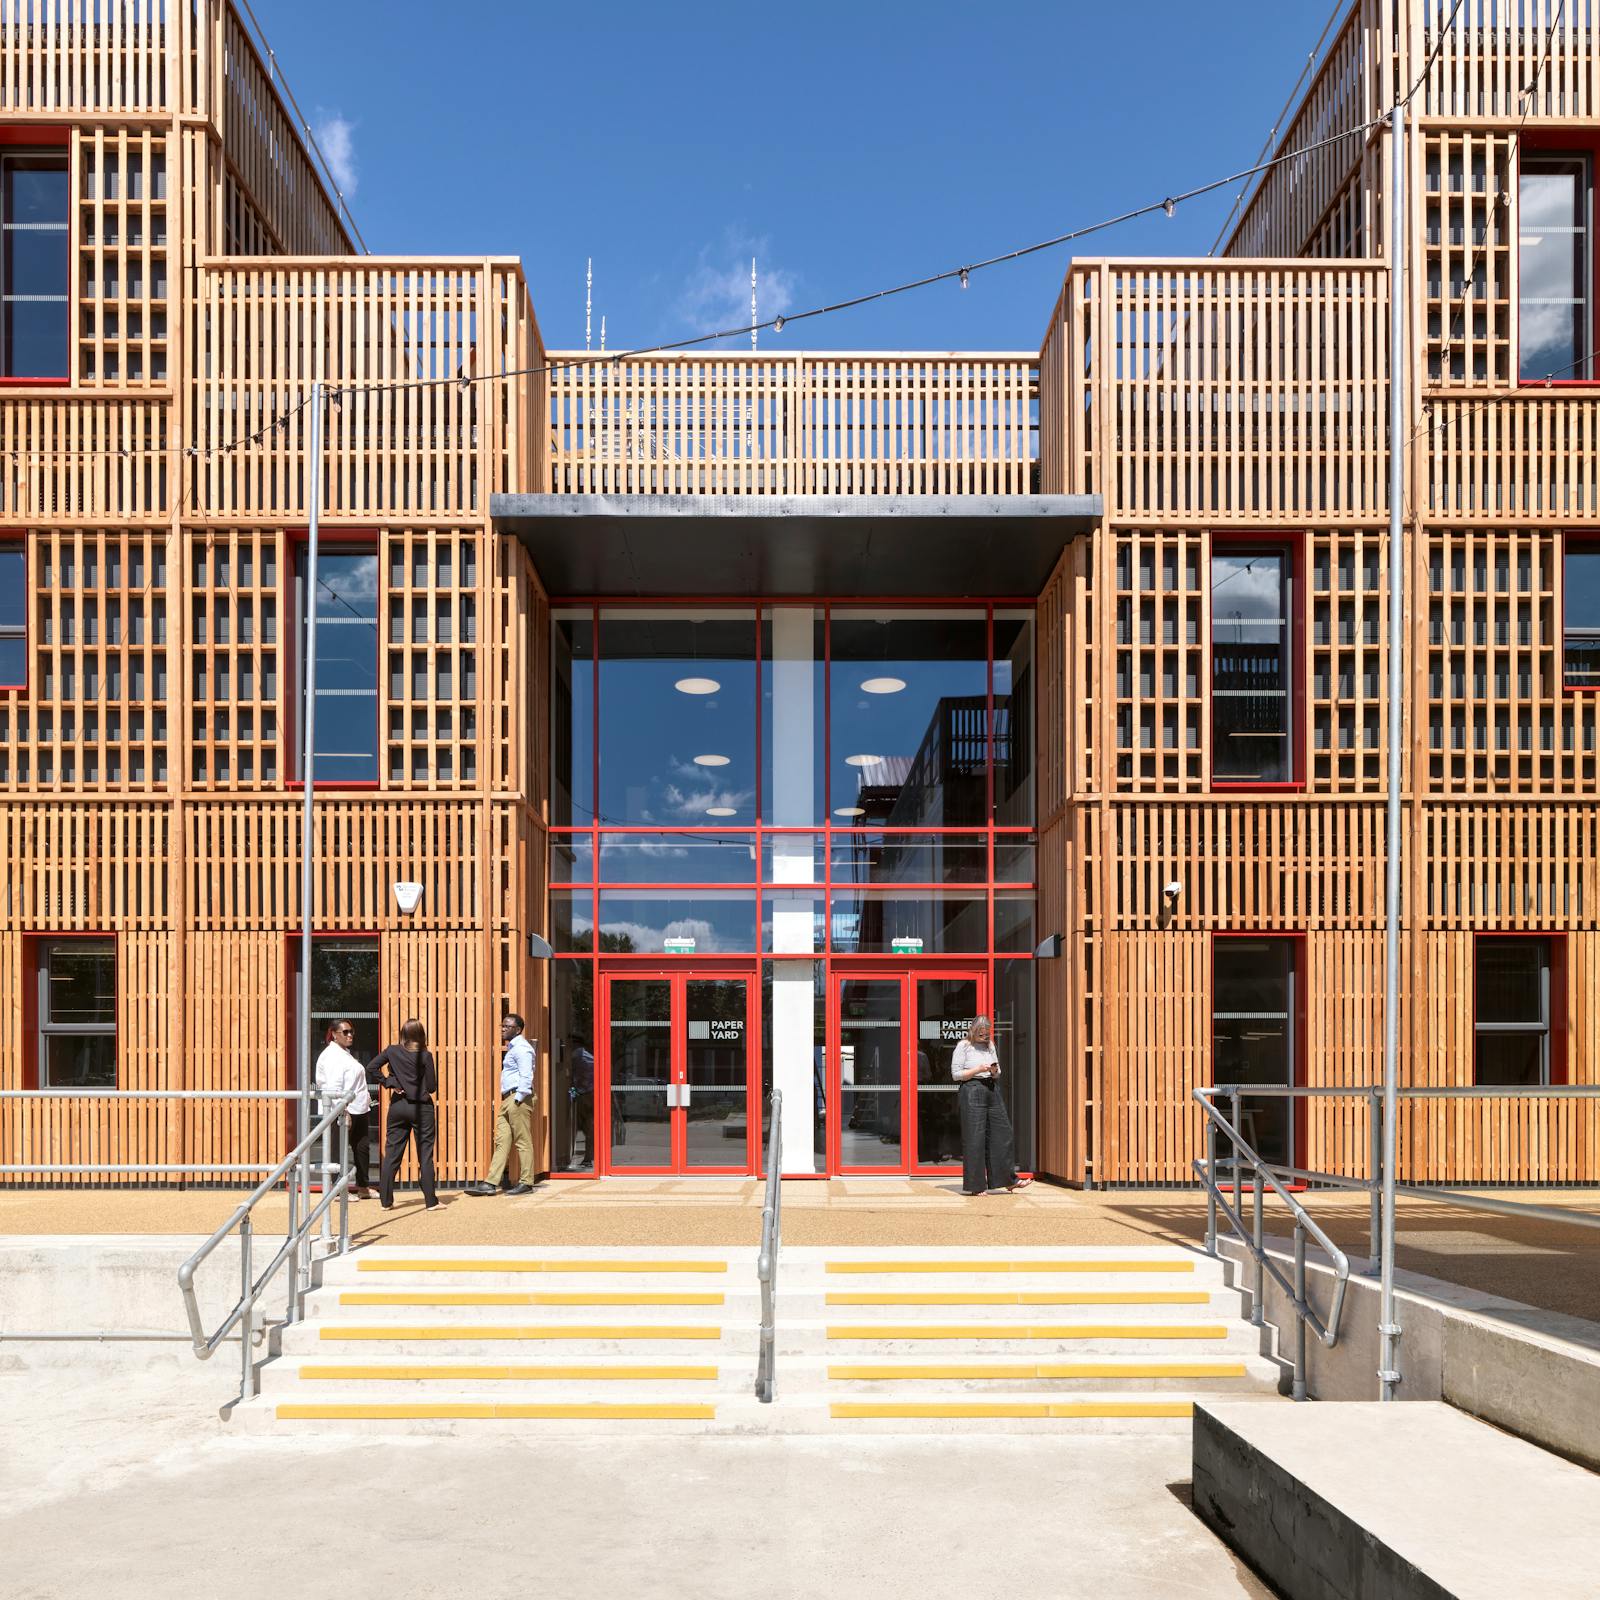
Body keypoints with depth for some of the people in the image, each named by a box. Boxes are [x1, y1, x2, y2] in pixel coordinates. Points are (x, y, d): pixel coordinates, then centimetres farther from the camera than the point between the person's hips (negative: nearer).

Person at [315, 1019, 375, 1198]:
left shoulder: (344, 1054, 19)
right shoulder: (332, 1055, -13)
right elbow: (334, 1087, -20)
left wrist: (366, 1098, 21)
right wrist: (343, 1111, -24)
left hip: (359, 1110, 10)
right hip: (344, 1111, -10)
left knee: (361, 1147, 12)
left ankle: (362, 1187, 19)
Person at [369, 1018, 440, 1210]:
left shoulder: (393, 1051, 0)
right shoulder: (425, 1055, -9)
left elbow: (371, 1068, -2)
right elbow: (432, 1087, -8)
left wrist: (388, 1082, 2)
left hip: (398, 1106, 3)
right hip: (421, 1108, -3)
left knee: (391, 1154, 8)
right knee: (425, 1155, 3)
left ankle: (386, 1201, 9)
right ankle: (430, 1201, 4)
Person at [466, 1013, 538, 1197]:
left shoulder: (522, 1048, -11)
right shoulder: (512, 1048, 20)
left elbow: (526, 1077, -19)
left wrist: (518, 1099, -19)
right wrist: (507, 1100, 18)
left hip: (518, 1100, -10)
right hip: (507, 1099, 10)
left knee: (523, 1141, -3)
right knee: (501, 1141, 6)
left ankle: (525, 1183, 3)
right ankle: (491, 1183, 4)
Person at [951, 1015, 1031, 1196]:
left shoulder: (990, 1046, 16)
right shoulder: (963, 1046, -2)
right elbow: (956, 1073, -7)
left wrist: (995, 1071, -1)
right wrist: (978, 1069, -15)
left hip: (992, 1090, 6)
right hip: (972, 1091, -6)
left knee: (1002, 1133, 5)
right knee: (975, 1138, -4)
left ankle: (1009, 1180, 14)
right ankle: (975, 1185, 3)